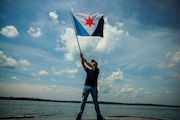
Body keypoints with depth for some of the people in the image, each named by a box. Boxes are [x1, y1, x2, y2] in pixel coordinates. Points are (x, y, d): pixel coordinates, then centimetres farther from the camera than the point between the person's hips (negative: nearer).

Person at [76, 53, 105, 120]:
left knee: (96, 102, 2)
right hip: (86, 86, 3)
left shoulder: (97, 70, 11)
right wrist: (81, 58, -5)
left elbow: (90, 65, -5)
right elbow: (83, 65, 8)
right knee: (83, 101, -2)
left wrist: (84, 60, -8)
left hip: (93, 87, -2)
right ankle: (80, 114, 0)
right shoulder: (88, 70, 20)